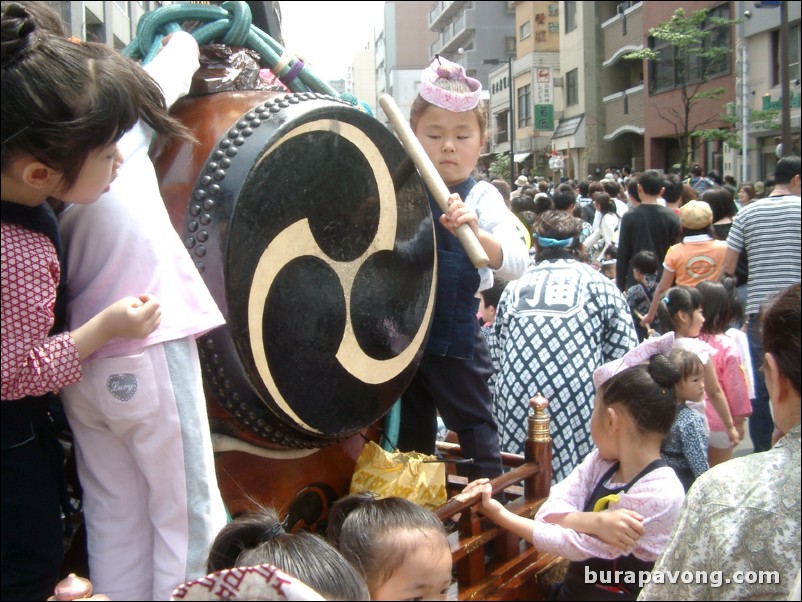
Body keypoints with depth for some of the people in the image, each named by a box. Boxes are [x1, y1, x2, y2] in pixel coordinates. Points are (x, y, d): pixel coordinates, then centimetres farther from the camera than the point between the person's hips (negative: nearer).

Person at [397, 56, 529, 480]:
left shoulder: (481, 199, -10)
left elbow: (516, 264, -21)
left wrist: (476, 234, -41)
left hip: (456, 337, -4)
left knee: (472, 422, 9)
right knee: (409, 428, 18)